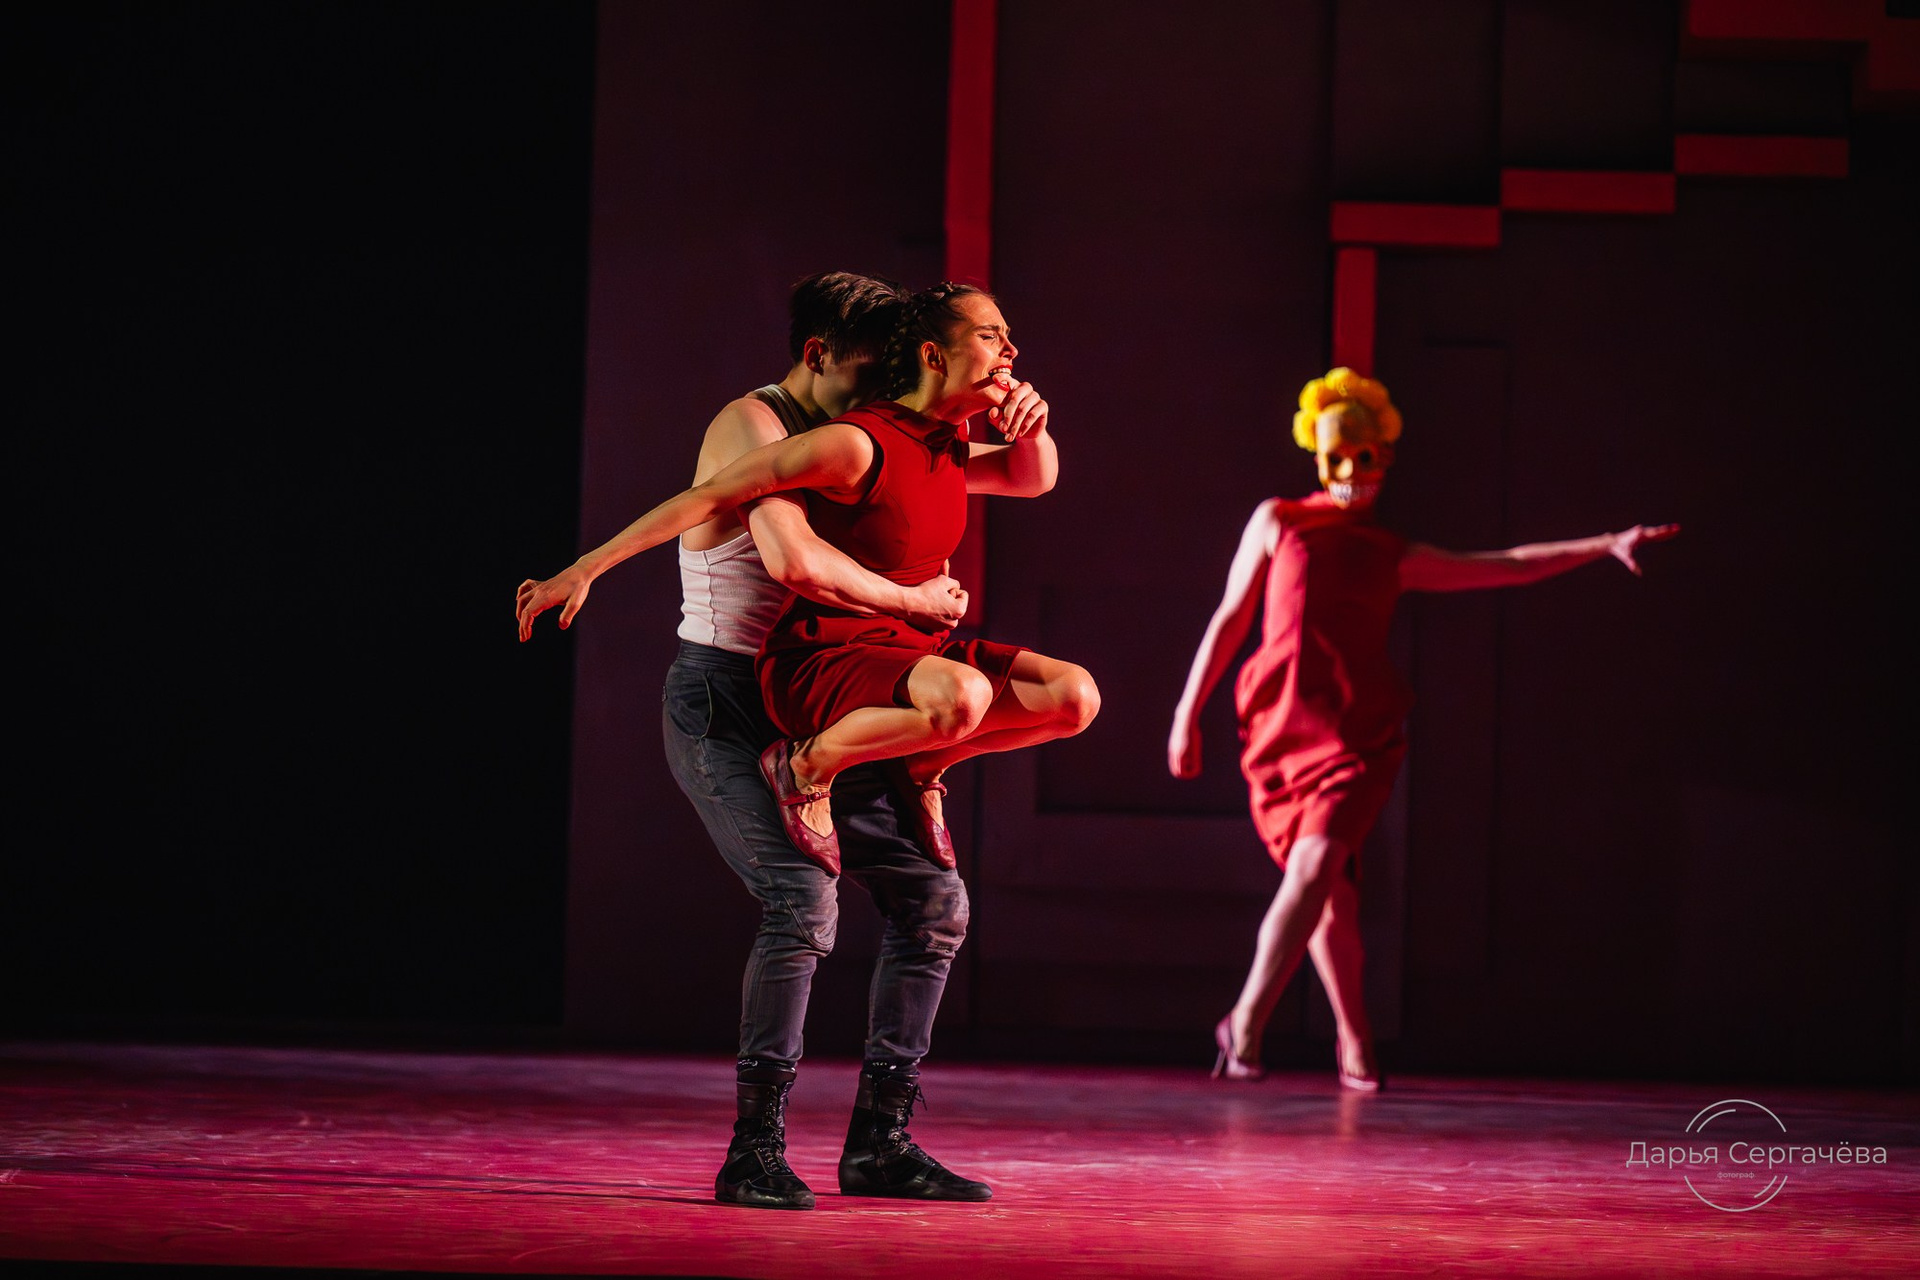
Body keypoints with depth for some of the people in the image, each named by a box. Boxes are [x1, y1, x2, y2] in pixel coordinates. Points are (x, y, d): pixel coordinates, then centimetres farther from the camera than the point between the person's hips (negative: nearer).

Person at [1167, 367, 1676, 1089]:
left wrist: (1607, 545, 14)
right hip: (1280, 721, 0)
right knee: (1326, 888, 2)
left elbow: (1508, 567, 19)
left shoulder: (1396, 559, 17)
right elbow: (1230, 620, 13)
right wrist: (1188, 712, 9)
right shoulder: (1277, 522, 12)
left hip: (1359, 730, 0)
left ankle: (1245, 1023, -25)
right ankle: (1355, 1043, 16)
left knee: (1316, 863, -20)